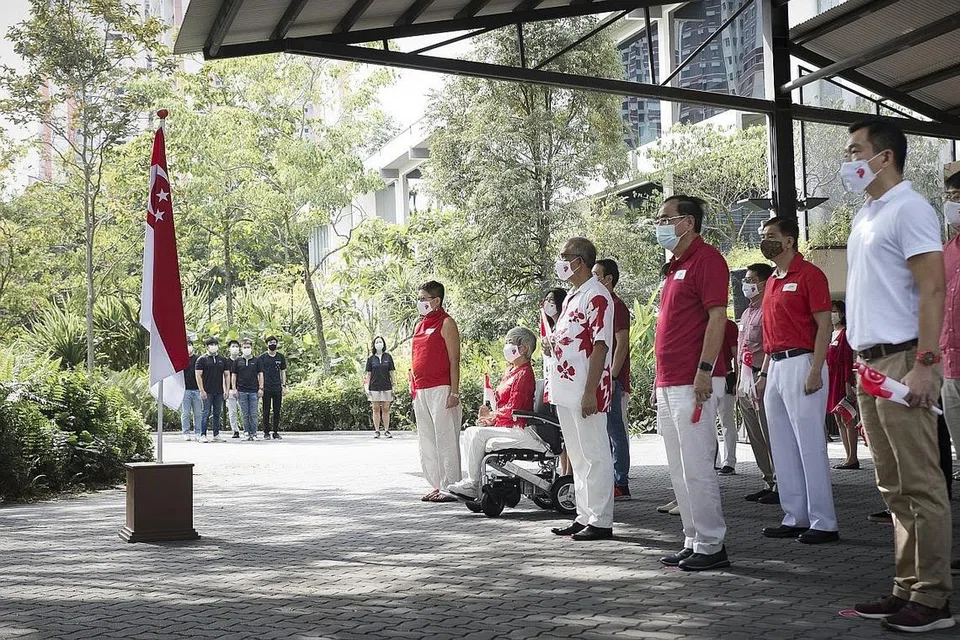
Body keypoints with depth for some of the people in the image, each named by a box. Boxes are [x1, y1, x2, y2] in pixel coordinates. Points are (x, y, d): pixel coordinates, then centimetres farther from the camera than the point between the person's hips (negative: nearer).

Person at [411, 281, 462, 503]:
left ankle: (450, 487, -3)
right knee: (426, 440, 10)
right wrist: (414, 390, 18)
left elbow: (454, 361, -10)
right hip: (421, 391, 9)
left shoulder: (446, 323, -5)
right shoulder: (420, 325, 18)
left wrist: (454, 393, -16)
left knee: (446, 439, -6)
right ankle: (437, 485, 16)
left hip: (440, 390, -8)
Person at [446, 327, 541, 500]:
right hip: (505, 426, 10)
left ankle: (472, 484, -12)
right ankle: (472, 478, -6)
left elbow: (513, 408, -16)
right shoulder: (511, 371, 19)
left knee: (477, 434, -20)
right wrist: (490, 414, 3)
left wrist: (492, 417, -5)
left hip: (519, 430, -10)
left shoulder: (524, 373, -12)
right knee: (469, 432, -2)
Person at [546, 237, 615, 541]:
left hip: (585, 391, -10)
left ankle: (601, 521, 3)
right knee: (578, 456, 14)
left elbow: (600, 346, -18)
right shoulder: (571, 296, 18)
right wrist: (553, 341, 9)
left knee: (595, 456, -3)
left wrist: (590, 392, -21)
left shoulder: (597, 296, -12)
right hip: (565, 390, 10)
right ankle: (584, 516, 21)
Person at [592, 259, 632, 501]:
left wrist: (612, 377, -20)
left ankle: (621, 485, -4)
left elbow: (622, 344, -16)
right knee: (603, 434, 11)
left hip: (611, 380, -9)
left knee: (616, 432, -6)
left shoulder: (616, 306, -9)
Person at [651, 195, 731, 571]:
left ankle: (711, 546, 0)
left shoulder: (707, 259, -7)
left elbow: (717, 317, -15)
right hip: (668, 384, 10)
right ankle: (693, 542, 18)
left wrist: (705, 370, -22)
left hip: (693, 384, -10)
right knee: (680, 470, 12)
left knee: (697, 468, -7)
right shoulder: (673, 267, 21)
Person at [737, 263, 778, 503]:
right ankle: (768, 482, 18)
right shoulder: (747, 313, 20)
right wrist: (739, 384, 21)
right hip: (746, 382, 10)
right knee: (756, 438, 11)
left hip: (761, 379, -10)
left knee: (770, 436, -7)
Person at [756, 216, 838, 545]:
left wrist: (815, 371, -20)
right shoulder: (772, 281, 19)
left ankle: (823, 522, -2)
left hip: (800, 364, -9)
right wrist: (763, 373, 18)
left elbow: (824, 325, -12)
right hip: (775, 367, 9)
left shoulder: (809, 275, -7)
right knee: (782, 448, 10)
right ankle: (795, 518, 16)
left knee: (811, 446, -7)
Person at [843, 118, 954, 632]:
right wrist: (862, 359, 15)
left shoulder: (908, 208, -7)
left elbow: (932, 289, -15)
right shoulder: (865, 216, 19)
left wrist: (925, 365, -22)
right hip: (870, 363, 9)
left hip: (902, 360, -9)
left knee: (921, 485, -6)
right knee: (894, 489, 11)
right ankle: (907, 590, 17)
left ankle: (932, 599, -1)